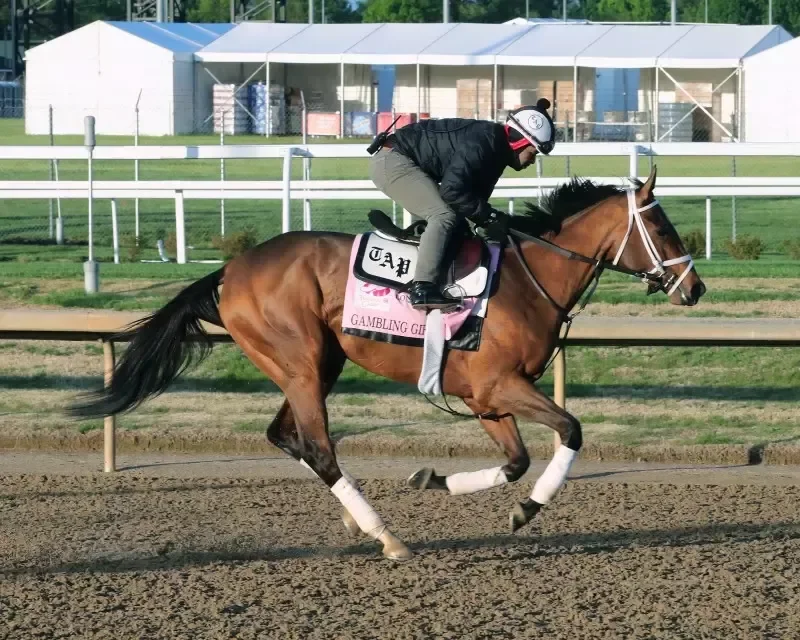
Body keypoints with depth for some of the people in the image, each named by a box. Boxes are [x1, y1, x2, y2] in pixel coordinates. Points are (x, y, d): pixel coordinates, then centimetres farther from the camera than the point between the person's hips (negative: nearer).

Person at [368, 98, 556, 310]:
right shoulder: (481, 143, -25)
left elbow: (474, 194, 13)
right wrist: (488, 214, -20)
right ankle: (422, 289, -30)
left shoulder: (496, 149, 7)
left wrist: (486, 215, -4)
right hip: (392, 161, -11)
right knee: (444, 215, -22)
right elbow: (452, 190, -29)